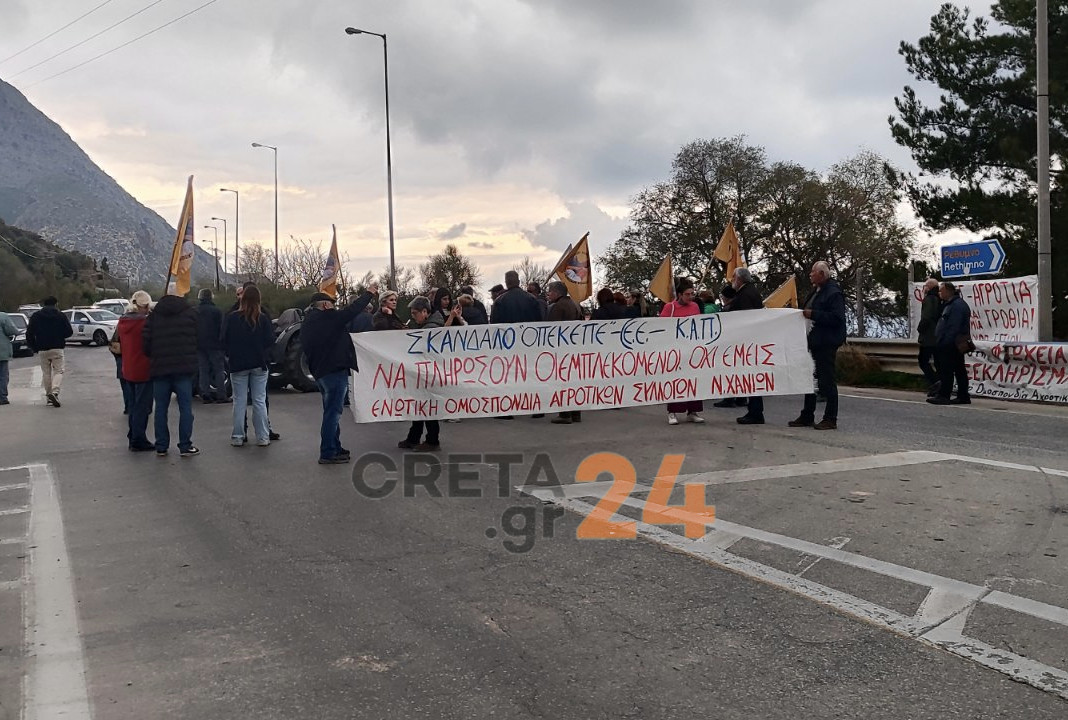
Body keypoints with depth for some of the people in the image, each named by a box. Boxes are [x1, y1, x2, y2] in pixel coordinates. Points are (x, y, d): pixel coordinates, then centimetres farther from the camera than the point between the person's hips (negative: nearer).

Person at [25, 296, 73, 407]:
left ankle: (49, 395, 14)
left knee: (46, 373, 12)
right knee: (58, 371, 0)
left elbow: (29, 334, 1)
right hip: (57, 348, -2)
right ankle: (55, 392, -22)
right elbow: (69, 332, -2)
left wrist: (34, 347, 11)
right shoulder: (61, 316, -1)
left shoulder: (35, 316, 4)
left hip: (42, 350, 2)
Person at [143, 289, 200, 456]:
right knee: (185, 407, 2)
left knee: (161, 408, 9)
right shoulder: (191, 313, 0)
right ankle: (185, 446, 2)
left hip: (160, 367, 2)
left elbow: (145, 341, 0)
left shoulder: (154, 315, 5)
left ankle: (161, 447, 12)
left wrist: (153, 357, 16)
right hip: (184, 367, -2)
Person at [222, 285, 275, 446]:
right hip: (259, 365, 0)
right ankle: (262, 437, 7)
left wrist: (229, 354, 10)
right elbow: (270, 340, -7)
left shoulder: (231, 318, -8)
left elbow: (222, 340, -6)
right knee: (260, 401, 6)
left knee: (239, 401, 7)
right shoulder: (263, 318, -8)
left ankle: (238, 437, 9)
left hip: (238, 364, 0)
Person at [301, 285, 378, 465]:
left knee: (332, 412, 18)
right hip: (335, 371, -9)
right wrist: (369, 293, 5)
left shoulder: (306, 325, 15)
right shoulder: (327, 317, -12)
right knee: (332, 412, -6)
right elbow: (352, 310, -8)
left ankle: (335, 448, 25)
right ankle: (327, 453, -6)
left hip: (320, 372, 9)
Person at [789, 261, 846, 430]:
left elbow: (836, 318, -22)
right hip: (813, 343, 10)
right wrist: (803, 314, 11)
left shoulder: (834, 293, -13)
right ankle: (807, 416, 22)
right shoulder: (816, 292, 17)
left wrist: (813, 315, -21)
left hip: (826, 345, -10)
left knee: (827, 382, -4)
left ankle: (830, 419, 2)